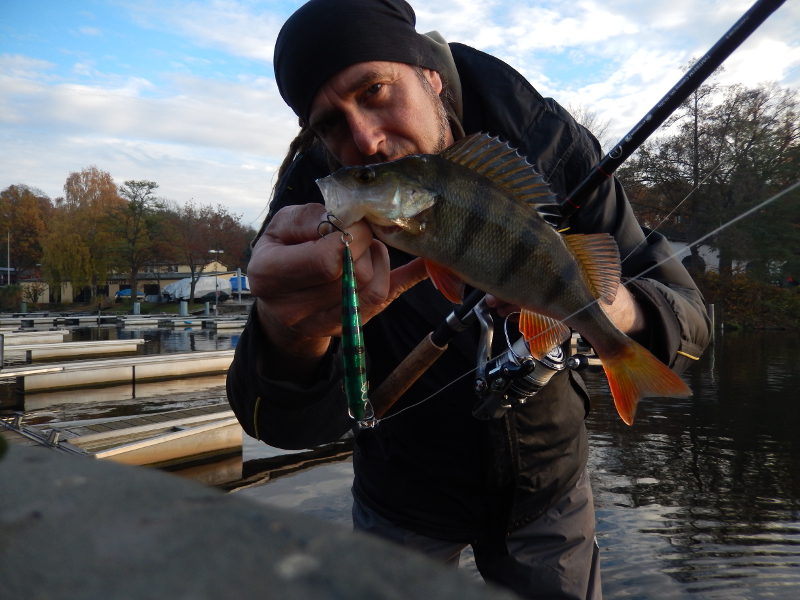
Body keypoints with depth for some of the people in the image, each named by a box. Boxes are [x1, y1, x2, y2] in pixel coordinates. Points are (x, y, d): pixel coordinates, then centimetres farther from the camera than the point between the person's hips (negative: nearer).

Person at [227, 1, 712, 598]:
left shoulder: (548, 143, -20)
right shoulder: (316, 188, -23)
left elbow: (690, 318, -18)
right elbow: (295, 426, -31)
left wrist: (617, 308, -42)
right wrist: (293, 336, -55)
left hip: (547, 482, 1)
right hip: (405, 499, 0)